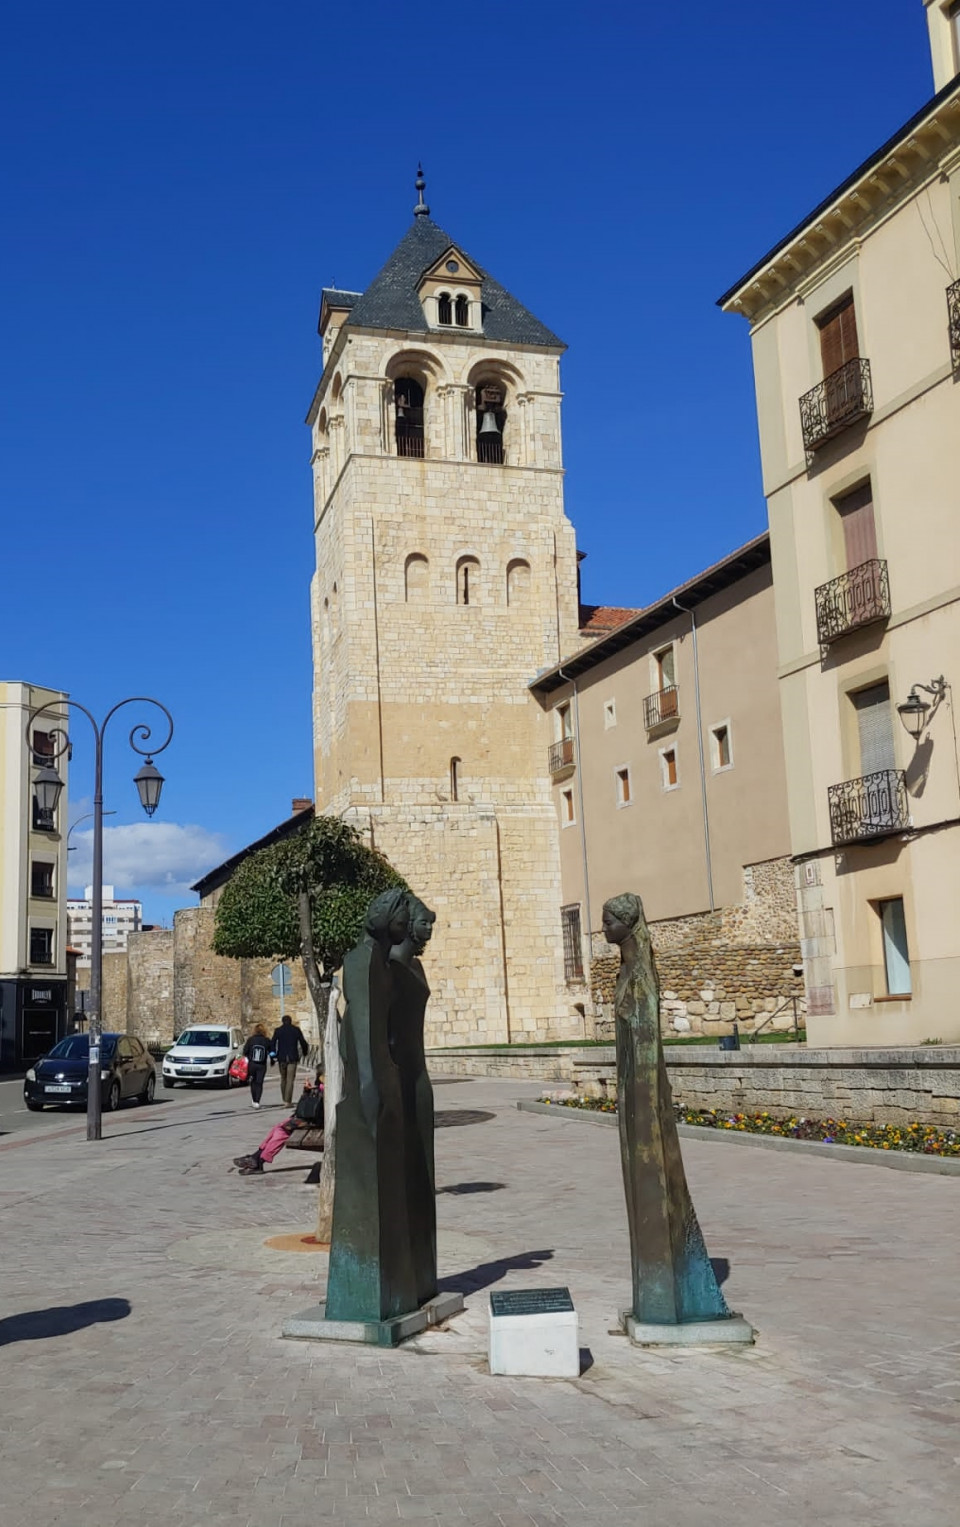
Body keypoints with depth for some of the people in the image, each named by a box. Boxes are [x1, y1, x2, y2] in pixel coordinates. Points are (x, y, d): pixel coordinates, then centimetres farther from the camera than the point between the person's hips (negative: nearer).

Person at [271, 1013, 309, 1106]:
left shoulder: (277, 1031, 2)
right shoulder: (296, 1030, 2)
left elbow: (272, 1044, -7)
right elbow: (303, 1043, 3)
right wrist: (304, 1053, 19)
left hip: (281, 1058, 1)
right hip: (293, 1058, -1)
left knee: (283, 1078, 18)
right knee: (290, 1080, -2)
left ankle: (284, 1099, 22)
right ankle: (288, 1101, -10)